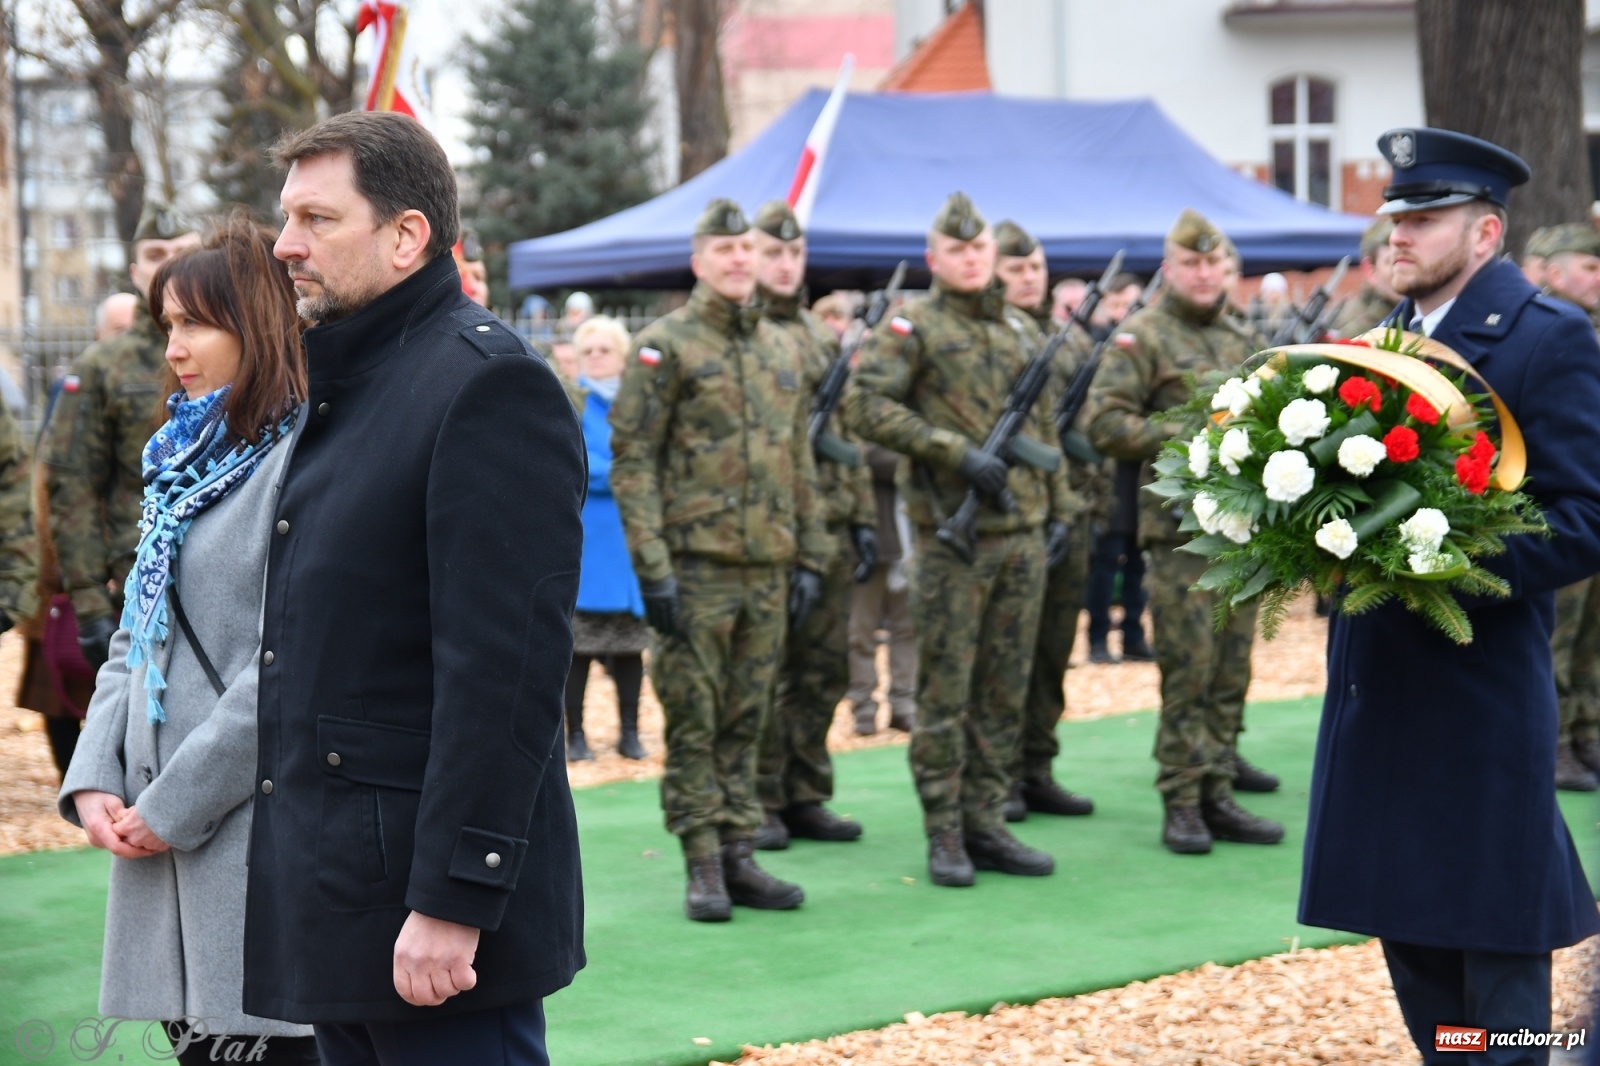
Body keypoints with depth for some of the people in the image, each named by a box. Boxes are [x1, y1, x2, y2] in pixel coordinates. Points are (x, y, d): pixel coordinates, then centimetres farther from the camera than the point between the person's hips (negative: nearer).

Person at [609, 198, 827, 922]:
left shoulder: (782, 352, 14)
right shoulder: (665, 345, -4)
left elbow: (801, 463, 19)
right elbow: (631, 460, -9)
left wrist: (810, 558, 12)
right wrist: (652, 565, -16)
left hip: (768, 570, 5)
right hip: (696, 568, -5)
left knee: (745, 724, 10)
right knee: (693, 723, 0)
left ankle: (739, 857, 16)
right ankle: (704, 868, 6)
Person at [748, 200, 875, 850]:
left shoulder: (821, 338, 17)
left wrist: (862, 517, 13)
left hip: (828, 528, 6)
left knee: (822, 671, 9)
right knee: (760, 673, -1)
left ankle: (805, 798, 18)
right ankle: (758, 804, 6)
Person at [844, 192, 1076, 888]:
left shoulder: (1022, 331, 15)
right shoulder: (914, 326, -4)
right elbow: (865, 406, -16)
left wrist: (1059, 511, 15)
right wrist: (956, 451, -19)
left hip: (1023, 536, 6)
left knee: (1006, 692, 8)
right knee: (945, 691, -2)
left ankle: (985, 824, 16)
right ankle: (944, 835, 5)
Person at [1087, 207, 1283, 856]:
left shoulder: (1236, 340, 17)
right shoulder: (1143, 336, -4)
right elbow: (1105, 422, -12)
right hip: (1182, 527, -7)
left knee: (1231, 672, 8)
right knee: (1188, 674, -6)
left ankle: (1217, 794, 14)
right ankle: (1181, 804, 1)